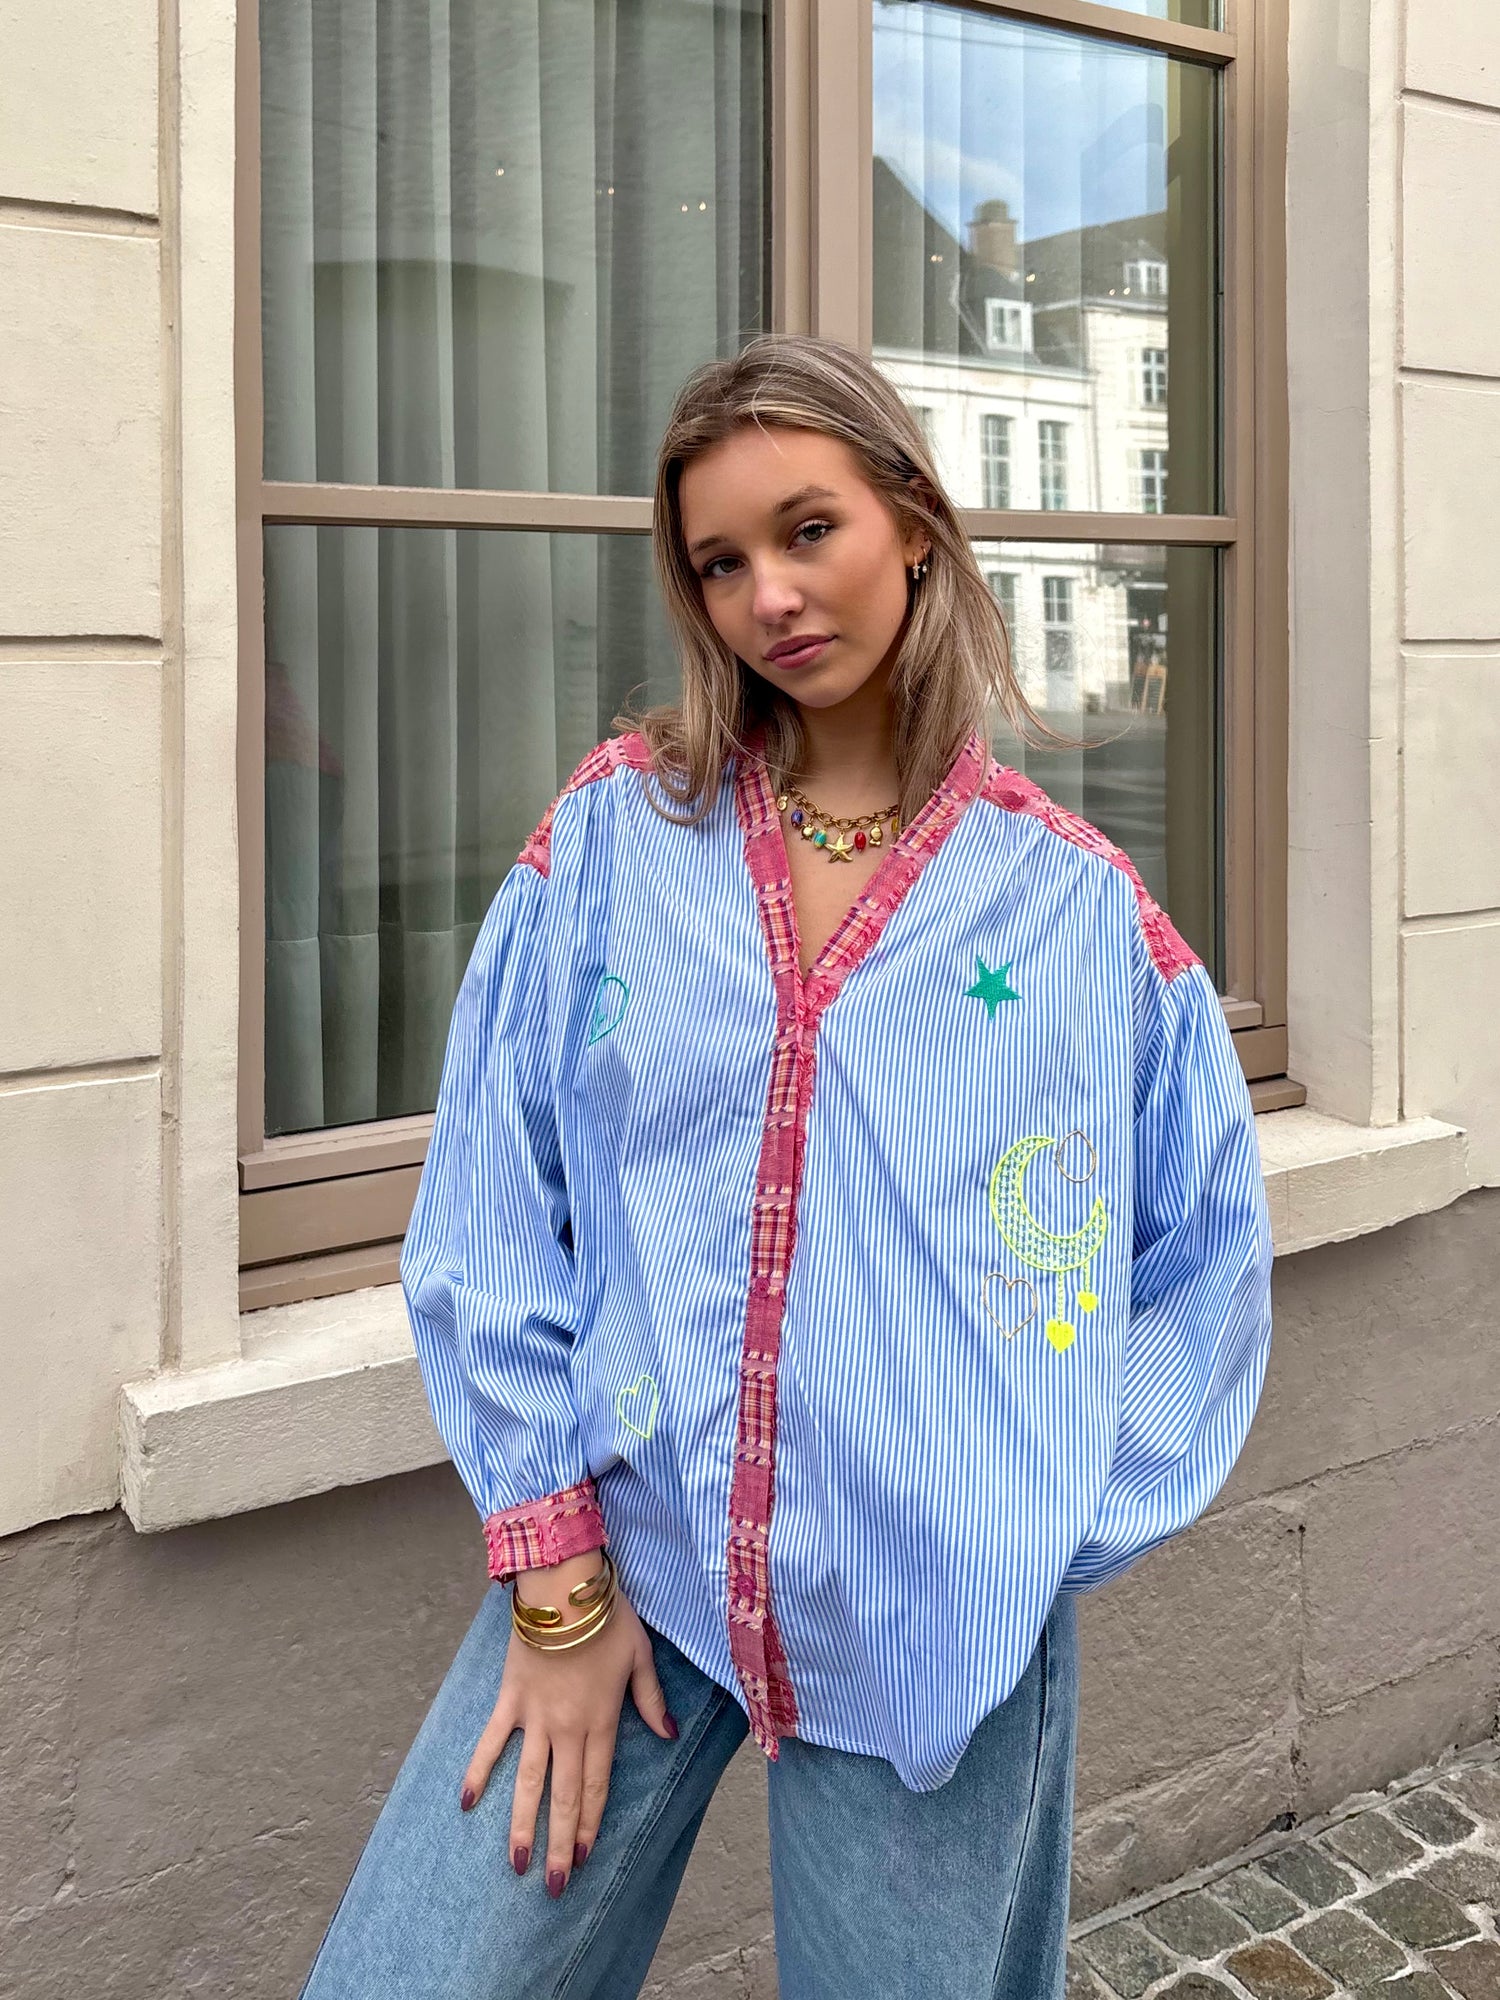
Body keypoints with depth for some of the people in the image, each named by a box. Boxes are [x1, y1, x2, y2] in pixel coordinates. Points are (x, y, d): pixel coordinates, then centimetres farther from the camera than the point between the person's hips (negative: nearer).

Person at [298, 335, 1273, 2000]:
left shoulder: (1077, 905, -1)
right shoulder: (618, 829, -1)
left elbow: (1208, 1264, 7)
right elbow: (494, 1221, -3)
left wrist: (1046, 1517, -1)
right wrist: (554, 1571, -5)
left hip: (934, 1621, 0)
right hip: (622, 1561, 1)